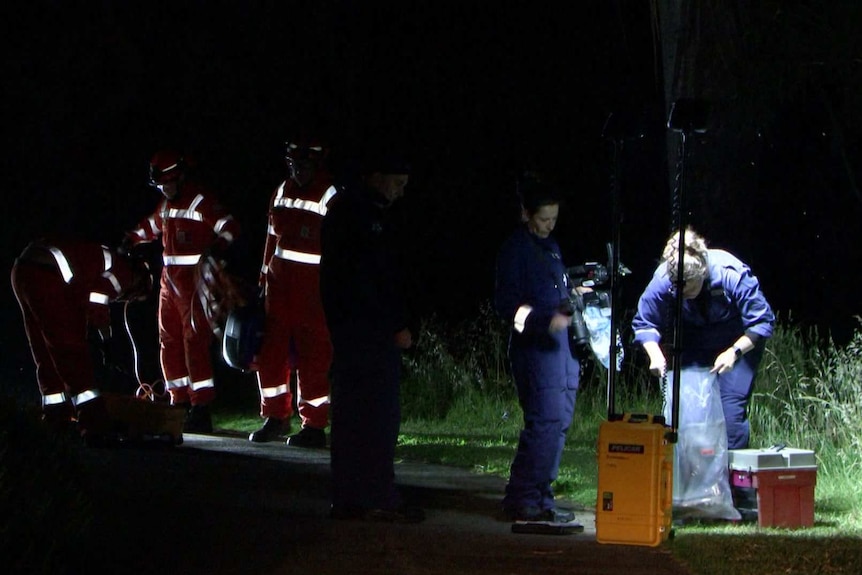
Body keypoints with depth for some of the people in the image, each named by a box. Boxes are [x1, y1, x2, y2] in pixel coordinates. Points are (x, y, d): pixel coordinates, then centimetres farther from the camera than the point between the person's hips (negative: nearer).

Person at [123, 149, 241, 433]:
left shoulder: (200, 200, -12)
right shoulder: (168, 202, 17)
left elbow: (229, 226, -22)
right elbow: (153, 225, 36)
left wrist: (219, 246, -39)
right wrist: (132, 239, 30)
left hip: (195, 279, -9)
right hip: (170, 279, 9)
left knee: (195, 342, -13)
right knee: (170, 342, 8)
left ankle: (202, 409, -15)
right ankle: (180, 403, 14)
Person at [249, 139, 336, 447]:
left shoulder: (332, 197, -9)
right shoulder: (283, 191, 14)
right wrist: (264, 279, 19)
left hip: (314, 289, -7)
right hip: (280, 283, 7)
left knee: (313, 357, -5)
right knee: (270, 351, 8)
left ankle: (315, 426, 1)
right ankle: (276, 416, 24)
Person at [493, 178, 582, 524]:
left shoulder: (550, 247, 20)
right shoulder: (515, 249, -7)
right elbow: (507, 304, -11)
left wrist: (572, 296, 9)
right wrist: (546, 321, -21)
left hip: (559, 345, 9)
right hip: (533, 348, -9)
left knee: (558, 421, 9)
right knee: (545, 421, -15)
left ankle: (540, 498, 14)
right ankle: (523, 499, -12)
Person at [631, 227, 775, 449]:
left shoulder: (731, 275, -33)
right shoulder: (663, 279, -25)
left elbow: (762, 322, -24)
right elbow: (644, 323, -10)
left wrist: (734, 352, -37)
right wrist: (655, 354, -28)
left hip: (740, 341, -3)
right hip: (695, 343, 3)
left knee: (731, 407, -16)